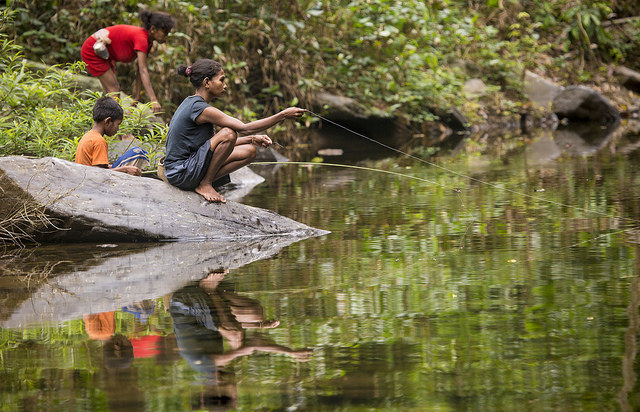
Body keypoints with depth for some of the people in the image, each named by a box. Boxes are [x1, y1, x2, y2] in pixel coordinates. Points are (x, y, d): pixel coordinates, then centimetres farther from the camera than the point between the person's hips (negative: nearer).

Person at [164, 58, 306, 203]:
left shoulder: (191, 103, 13)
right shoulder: (200, 109, -18)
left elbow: (221, 144, 21)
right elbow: (245, 128, -20)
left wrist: (253, 139, 13)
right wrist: (283, 115, -16)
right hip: (180, 173, -10)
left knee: (249, 152, 6)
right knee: (228, 132, -24)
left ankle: (205, 182, 1)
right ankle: (205, 184, -12)